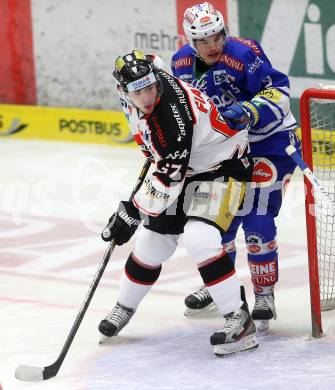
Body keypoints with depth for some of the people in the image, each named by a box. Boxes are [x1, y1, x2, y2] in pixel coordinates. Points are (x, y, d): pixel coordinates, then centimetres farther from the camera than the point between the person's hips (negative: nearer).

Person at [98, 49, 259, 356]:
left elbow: (167, 178, -31)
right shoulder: (134, 98, -10)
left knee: (199, 239, -27)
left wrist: (131, 213, -25)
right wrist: (151, 151, 25)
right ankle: (124, 309, 31)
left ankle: (240, 322, -23)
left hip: (223, 166, -8)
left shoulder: (173, 117, -36)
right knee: (152, 242, 10)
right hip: (186, 165, 8)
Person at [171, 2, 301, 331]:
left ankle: (264, 297, -2)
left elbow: (278, 91, -25)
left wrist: (248, 112, -38)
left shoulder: (244, 54, -24)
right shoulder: (182, 64, -3)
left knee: (256, 221, -14)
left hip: (270, 144, -7)